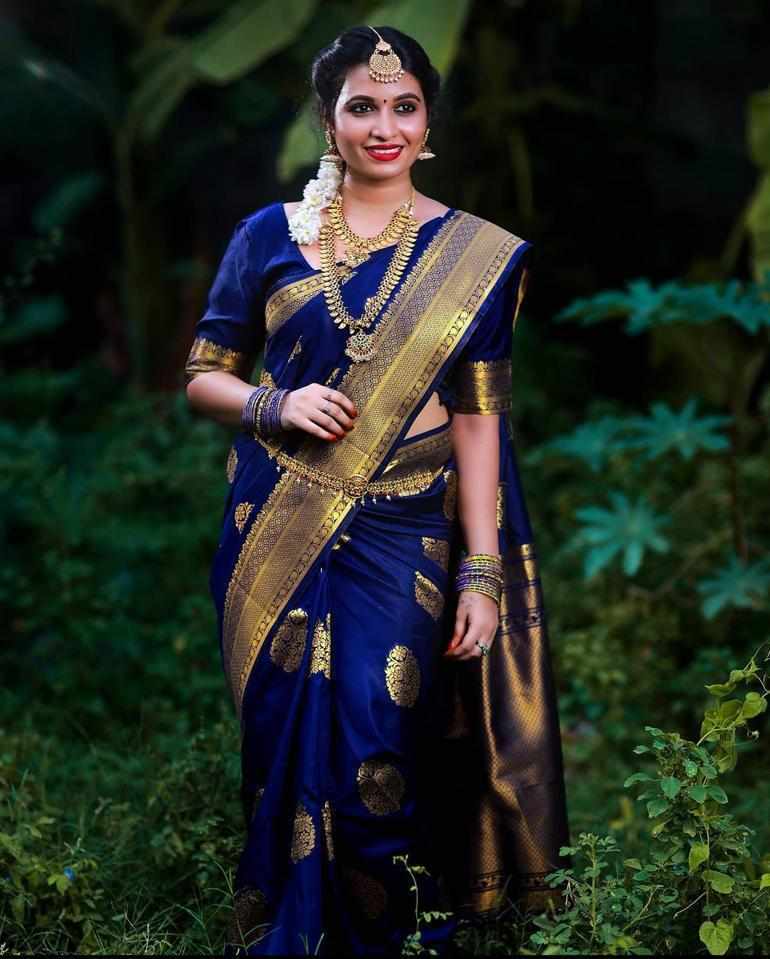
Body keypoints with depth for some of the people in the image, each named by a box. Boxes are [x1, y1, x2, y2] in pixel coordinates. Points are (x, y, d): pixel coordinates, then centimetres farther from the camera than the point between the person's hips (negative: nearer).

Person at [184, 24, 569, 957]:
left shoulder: (472, 256, 2)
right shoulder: (270, 235, 5)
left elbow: (477, 419, -1)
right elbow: (203, 375, 10)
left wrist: (482, 570, -7)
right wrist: (276, 405, -11)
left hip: (403, 538, -1)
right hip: (277, 533, 1)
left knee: (378, 765, -5)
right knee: (288, 750, 5)